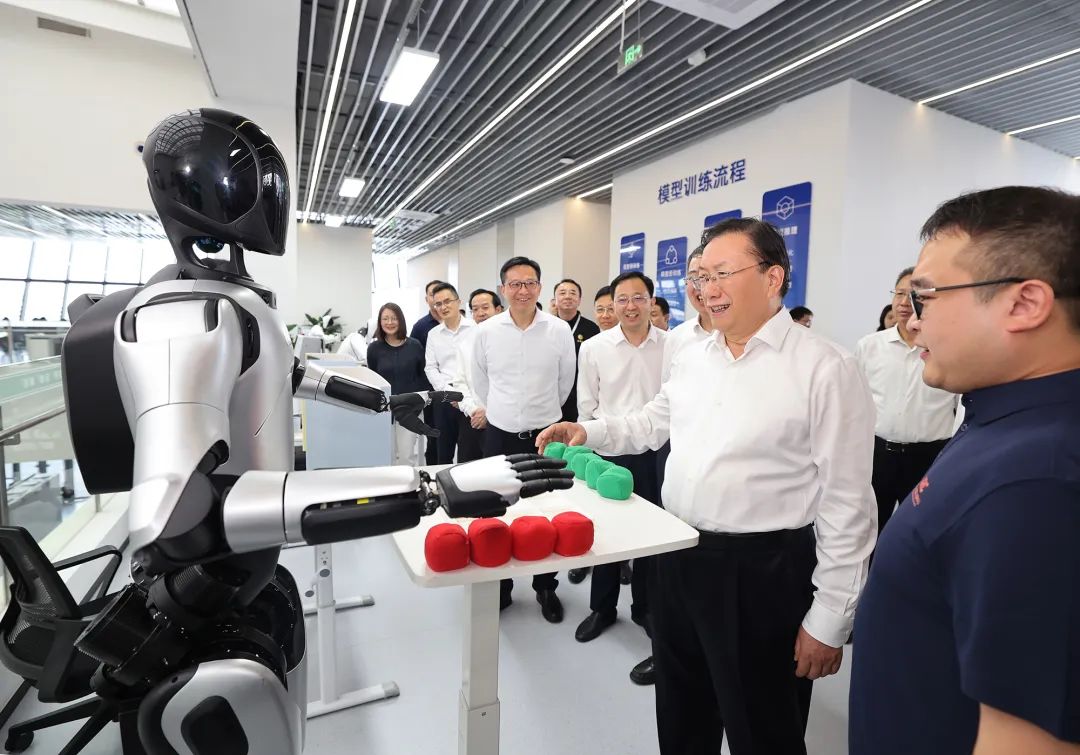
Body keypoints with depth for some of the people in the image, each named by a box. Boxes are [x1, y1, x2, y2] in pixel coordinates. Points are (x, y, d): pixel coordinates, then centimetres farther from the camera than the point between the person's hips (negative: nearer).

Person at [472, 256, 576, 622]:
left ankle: (546, 587, 31)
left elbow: (566, 379, 7)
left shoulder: (560, 329, -6)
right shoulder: (486, 330, -3)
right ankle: (500, 586, 32)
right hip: (500, 435, 1)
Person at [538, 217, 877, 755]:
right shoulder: (691, 358, 6)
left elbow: (846, 503, -13)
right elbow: (653, 423, 19)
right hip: (678, 558, 6)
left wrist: (829, 619, -11)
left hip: (762, 573, -5)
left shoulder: (825, 368, -14)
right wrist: (588, 433, 4)